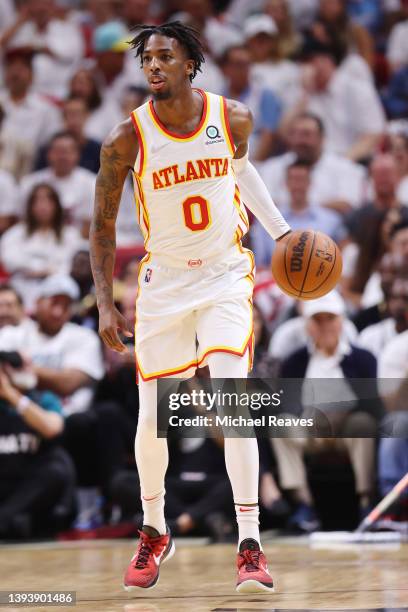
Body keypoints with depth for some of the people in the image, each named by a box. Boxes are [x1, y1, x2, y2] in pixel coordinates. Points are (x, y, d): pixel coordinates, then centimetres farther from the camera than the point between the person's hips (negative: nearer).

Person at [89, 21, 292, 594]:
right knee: (152, 420, 3)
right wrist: (106, 305, -6)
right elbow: (103, 224, -2)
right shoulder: (128, 138, -13)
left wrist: (280, 229, 12)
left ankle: (250, 545, -16)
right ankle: (155, 533, 29)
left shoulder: (234, 118, -8)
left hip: (226, 274, 0)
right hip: (164, 279, 0)